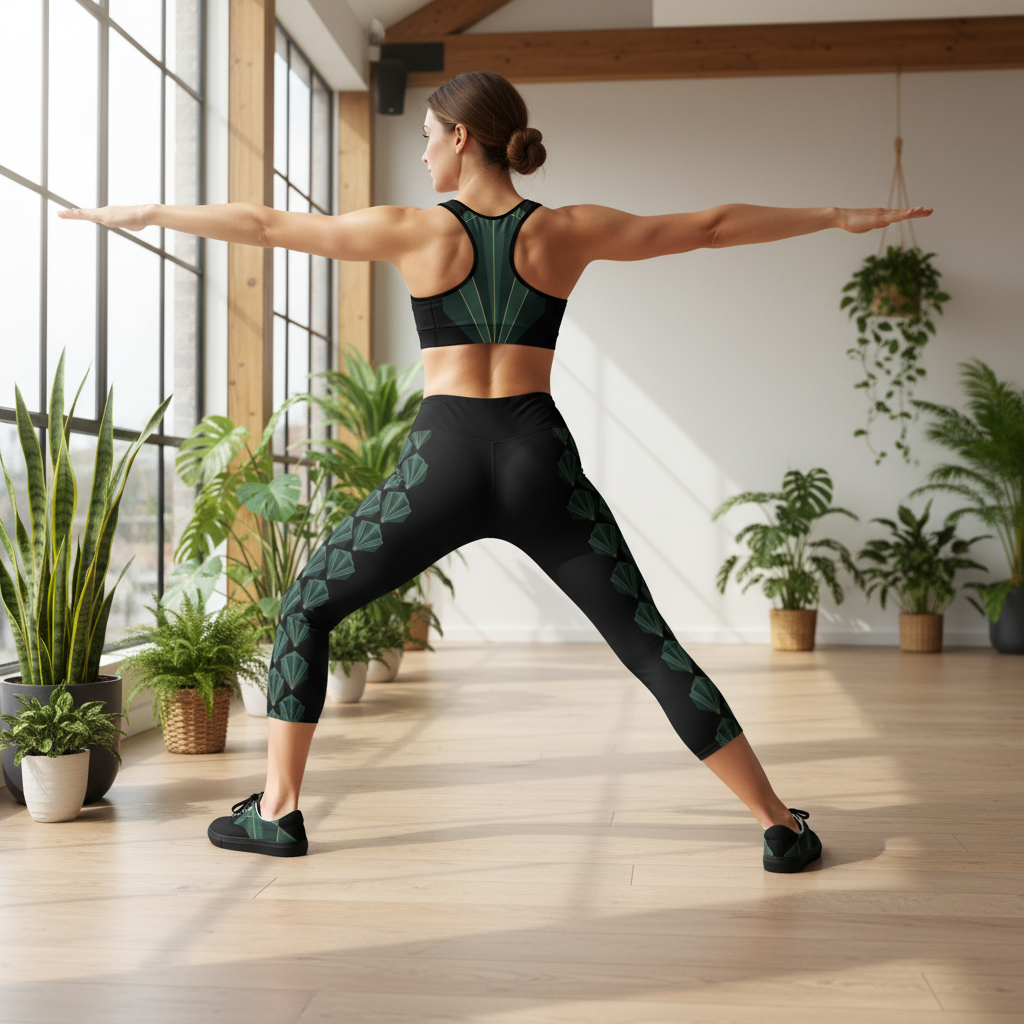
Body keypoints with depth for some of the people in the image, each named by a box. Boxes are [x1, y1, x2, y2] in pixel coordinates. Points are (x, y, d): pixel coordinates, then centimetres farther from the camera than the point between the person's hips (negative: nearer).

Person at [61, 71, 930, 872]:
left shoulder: (416, 232, 2)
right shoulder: (569, 231, 6)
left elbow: (264, 225, 9)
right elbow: (712, 227, 11)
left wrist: (141, 213, 21)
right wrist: (841, 217, 22)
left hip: (442, 466, -1)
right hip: (541, 466, 2)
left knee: (306, 611, 19)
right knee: (652, 644, 8)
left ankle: (278, 810, 20)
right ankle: (780, 828, 8)